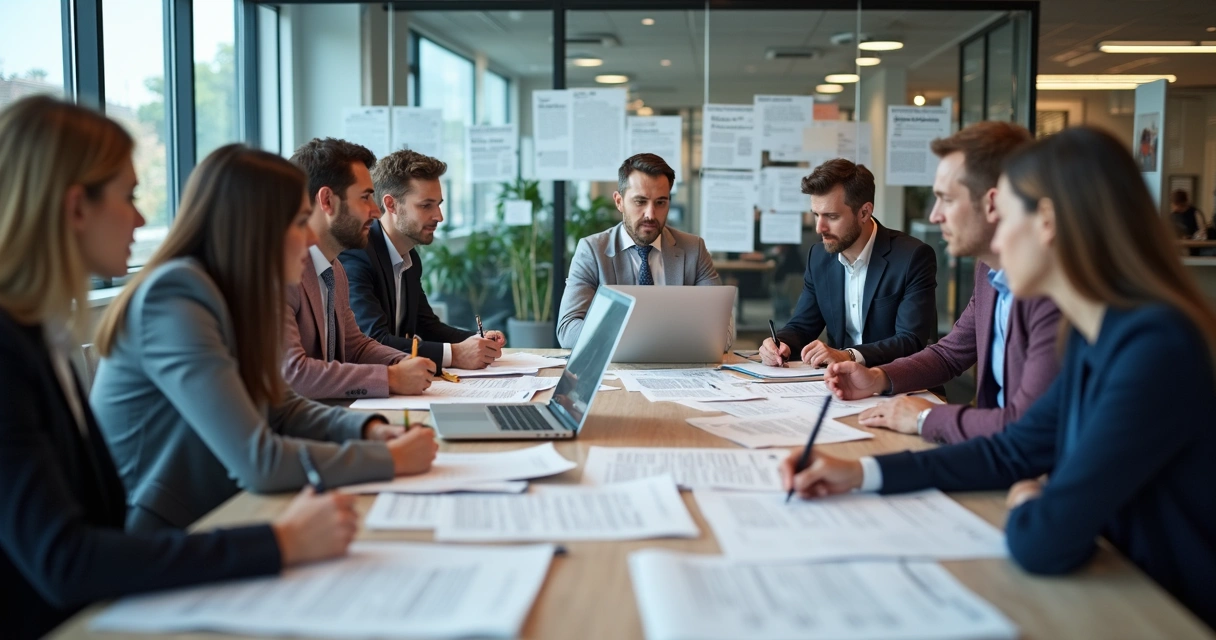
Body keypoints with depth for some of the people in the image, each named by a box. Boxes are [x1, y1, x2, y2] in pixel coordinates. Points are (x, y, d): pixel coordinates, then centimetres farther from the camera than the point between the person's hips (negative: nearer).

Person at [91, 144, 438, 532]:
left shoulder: (233, 296, 3)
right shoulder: (176, 301, -22)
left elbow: (279, 408, 16)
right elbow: (258, 461, -27)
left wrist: (368, 428, -1)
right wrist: (390, 459, -18)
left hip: (208, 525, 8)